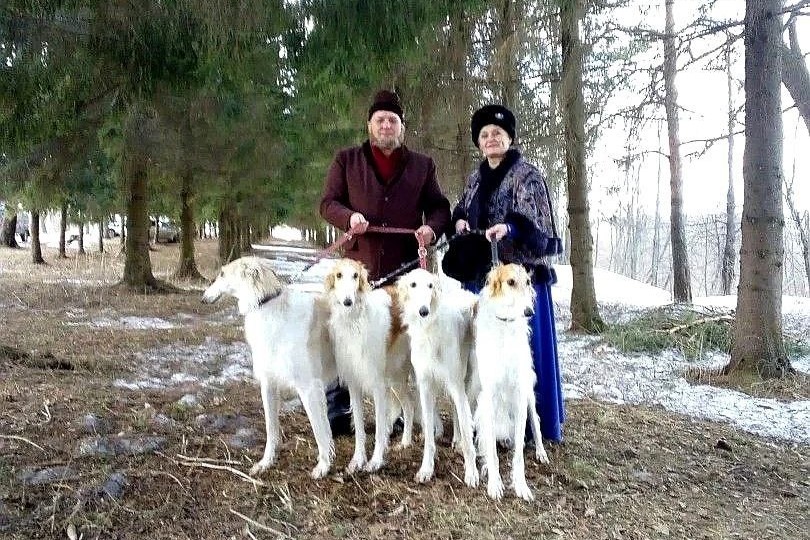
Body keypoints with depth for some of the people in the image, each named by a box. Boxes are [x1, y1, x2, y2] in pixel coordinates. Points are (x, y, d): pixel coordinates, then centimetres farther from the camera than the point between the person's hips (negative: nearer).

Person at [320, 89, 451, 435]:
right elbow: (328, 202, 6)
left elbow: (439, 207, 13)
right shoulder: (346, 160, 9)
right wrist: (348, 216, -15)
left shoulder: (422, 165, 12)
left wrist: (432, 227, -9)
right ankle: (337, 413, 14)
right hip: (358, 266, -1)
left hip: (404, 269, 1)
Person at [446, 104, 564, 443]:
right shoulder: (476, 179, 15)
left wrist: (509, 227, -36)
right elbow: (461, 212, 23)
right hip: (480, 274, 7)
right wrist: (459, 222, -1)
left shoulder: (527, 175, -5)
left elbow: (532, 221, -15)